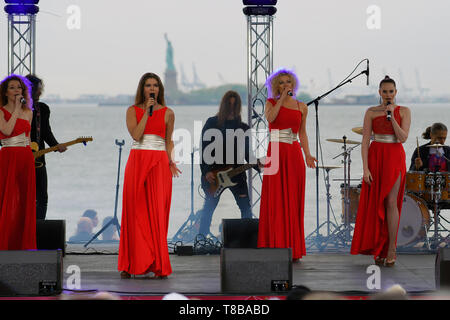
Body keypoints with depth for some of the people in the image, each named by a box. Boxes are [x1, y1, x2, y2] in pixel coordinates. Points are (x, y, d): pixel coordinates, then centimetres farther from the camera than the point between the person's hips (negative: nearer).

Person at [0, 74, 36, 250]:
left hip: (26, 160, 5)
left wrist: (31, 160, 15)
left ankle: (23, 244, 8)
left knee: (25, 202, 4)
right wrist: (16, 109, -12)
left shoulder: (28, 113, 14)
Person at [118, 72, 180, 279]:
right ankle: (130, 265, 1)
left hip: (159, 163, 0)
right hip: (137, 161, 0)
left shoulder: (167, 113, 9)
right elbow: (136, 135, -9)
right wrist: (147, 112, -10)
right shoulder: (133, 111, 6)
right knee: (136, 212, -3)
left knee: (158, 212, -5)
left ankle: (158, 265, -3)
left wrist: (171, 161, 2)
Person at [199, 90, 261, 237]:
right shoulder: (212, 123, 1)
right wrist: (206, 172, -11)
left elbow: (247, 153, 12)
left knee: (246, 207, -3)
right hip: (213, 174, -3)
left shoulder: (243, 128, 10)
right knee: (210, 205, -6)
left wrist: (258, 166, -6)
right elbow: (203, 149, -1)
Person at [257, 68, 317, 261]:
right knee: (276, 200, -5)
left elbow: (302, 133, 14)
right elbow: (270, 117, -15)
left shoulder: (301, 107, 12)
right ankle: (276, 247, -3)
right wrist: (282, 98, -9)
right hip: (276, 154, -2)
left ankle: (293, 249, 5)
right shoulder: (272, 103, 6)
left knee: (293, 201, 2)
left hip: (294, 155, 2)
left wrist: (307, 155, 2)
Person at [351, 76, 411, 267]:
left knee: (391, 202, -13)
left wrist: (391, 116, -14)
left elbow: (403, 138, -8)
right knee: (376, 203, 1)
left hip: (395, 159, -1)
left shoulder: (404, 112, 3)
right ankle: (378, 250, 9)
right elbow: (365, 141, -1)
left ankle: (391, 249, -8)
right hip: (375, 158, 1)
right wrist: (365, 168, -9)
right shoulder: (371, 112, 3)